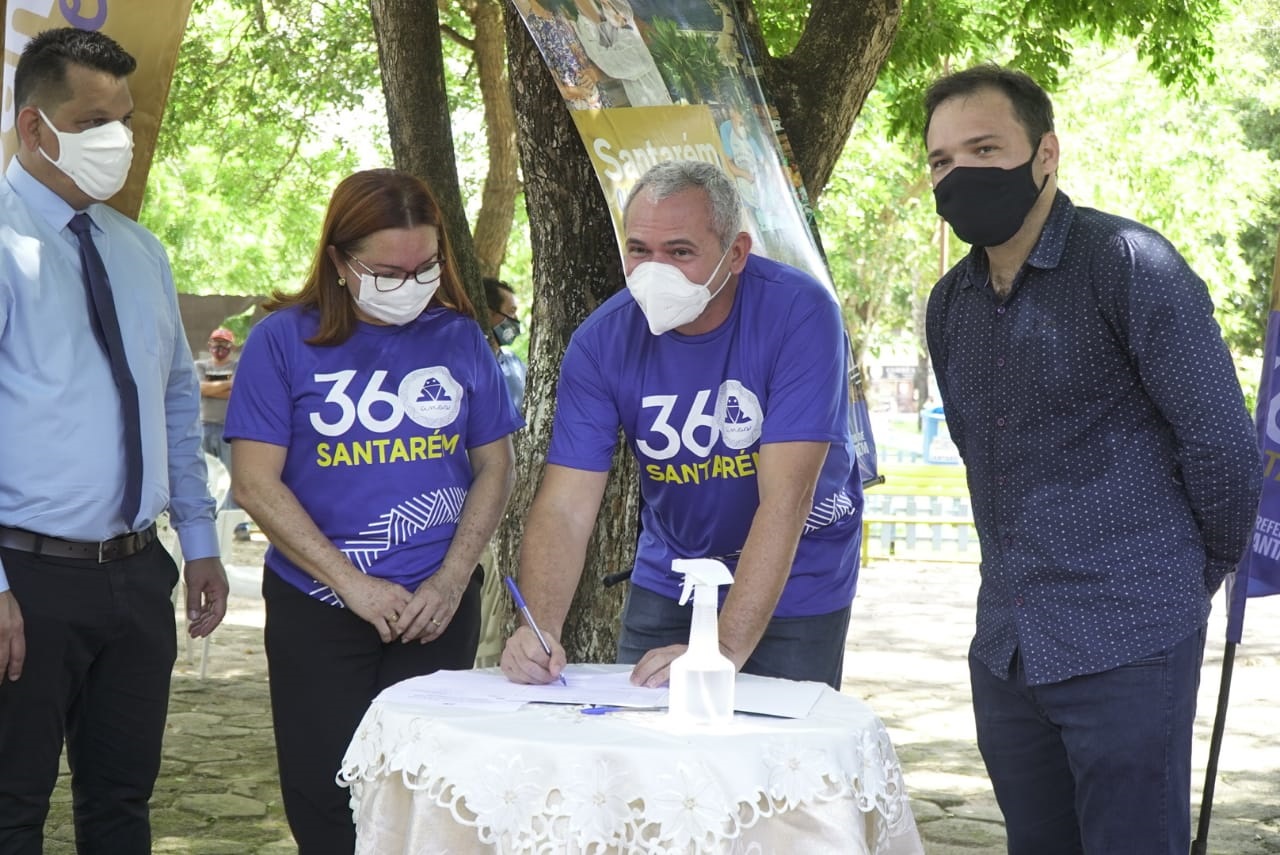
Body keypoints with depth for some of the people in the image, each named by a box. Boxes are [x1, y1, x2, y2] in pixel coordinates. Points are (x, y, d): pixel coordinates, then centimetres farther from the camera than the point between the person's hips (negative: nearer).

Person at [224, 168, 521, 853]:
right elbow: (256, 483, -8)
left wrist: (451, 580, -4)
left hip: (439, 608, 2)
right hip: (317, 612, -2)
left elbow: (494, 467, 9)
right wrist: (353, 586, -11)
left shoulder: (458, 336, 4)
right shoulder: (285, 340, -4)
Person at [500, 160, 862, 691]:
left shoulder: (798, 314, -25)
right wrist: (538, 632, -36)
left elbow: (785, 498, -31)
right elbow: (565, 507, -19)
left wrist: (724, 648, -38)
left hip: (794, 584, -3)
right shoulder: (602, 342, -14)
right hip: (668, 581, 3)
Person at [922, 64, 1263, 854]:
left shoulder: (1128, 266, -12)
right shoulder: (951, 304, 11)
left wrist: (1203, 572, 1)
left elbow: (1221, 440, -12)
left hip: (1126, 641, -7)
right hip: (1006, 643, 7)